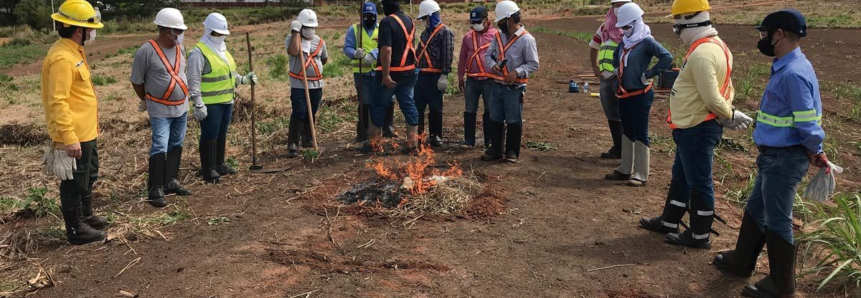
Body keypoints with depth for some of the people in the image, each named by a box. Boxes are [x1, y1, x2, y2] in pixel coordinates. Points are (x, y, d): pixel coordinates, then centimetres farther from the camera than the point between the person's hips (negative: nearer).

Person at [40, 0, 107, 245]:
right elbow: (57, 102, -25)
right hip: (74, 135, -10)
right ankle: (76, 230, 16)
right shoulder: (62, 58, -22)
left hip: (86, 132, 10)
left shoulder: (74, 51, 10)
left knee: (88, 177, 23)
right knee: (74, 183, 3)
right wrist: (69, 138, -26)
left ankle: (86, 216, 39)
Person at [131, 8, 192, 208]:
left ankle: (171, 182, 25)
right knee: (160, 148, -10)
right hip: (160, 110, -6)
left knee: (176, 146, 13)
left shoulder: (180, 48, 3)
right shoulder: (147, 51, -16)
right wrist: (147, 100, 8)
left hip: (181, 107, 6)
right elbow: (136, 81, -5)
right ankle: (155, 190, -4)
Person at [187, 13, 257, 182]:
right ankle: (209, 170, 6)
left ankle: (219, 164, 29)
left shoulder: (222, 50, 14)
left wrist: (244, 79, 10)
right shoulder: (199, 53, -14)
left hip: (226, 101, 9)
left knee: (222, 134, 17)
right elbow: (194, 81, -18)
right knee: (210, 136, -2)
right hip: (210, 104, -9)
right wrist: (199, 104, -21)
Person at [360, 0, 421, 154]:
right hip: (408, 72, 7)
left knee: (378, 106, 7)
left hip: (390, 73, -7)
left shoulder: (387, 22, -15)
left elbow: (386, 49, -24)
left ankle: (373, 144, 15)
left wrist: (385, 75, -23)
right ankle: (413, 145, 7)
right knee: (409, 106, 8)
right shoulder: (409, 21, 10)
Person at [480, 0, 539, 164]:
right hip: (497, 86, 6)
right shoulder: (498, 36, 6)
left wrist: (517, 72, -23)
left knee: (513, 122, 3)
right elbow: (488, 54, 13)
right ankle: (495, 150, 24)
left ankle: (512, 152, 15)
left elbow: (533, 64, -10)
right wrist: (493, 65, -9)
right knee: (495, 120, 13)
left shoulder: (526, 39, -13)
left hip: (515, 89, -6)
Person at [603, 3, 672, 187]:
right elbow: (616, 57, 29)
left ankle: (641, 175, 6)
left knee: (640, 135, -2)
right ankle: (625, 170, 27)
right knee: (626, 132, 16)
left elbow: (667, 58, -25)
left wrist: (649, 74, -21)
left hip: (640, 95, -8)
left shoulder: (646, 41, -14)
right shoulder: (625, 41, 8)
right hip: (623, 94, 8)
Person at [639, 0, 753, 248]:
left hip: (696, 130, -11)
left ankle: (699, 236, 17)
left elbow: (711, 98, -26)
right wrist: (729, 115, 5)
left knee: (699, 183, 3)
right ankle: (669, 222, 35)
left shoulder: (701, 53, -24)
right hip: (694, 127, 11)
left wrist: (730, 116, -11)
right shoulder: (715, 45, 10)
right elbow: (723, 89, 14)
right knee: (681, 176, 21)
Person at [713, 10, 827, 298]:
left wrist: (816, 154, -8)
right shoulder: (785, 67, 8)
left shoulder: (794, 73, -24)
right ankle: (742, 260, 40)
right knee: (755, 209, 22)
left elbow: (808, 124, -23)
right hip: (773, 156, 10)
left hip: (784, 159, -10)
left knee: (777, 221, 3)